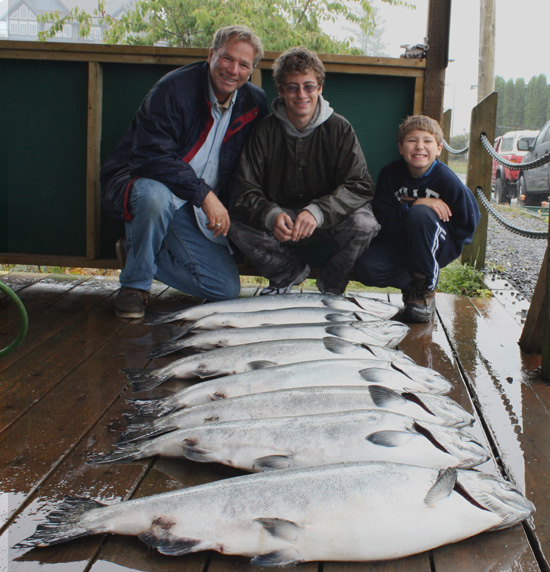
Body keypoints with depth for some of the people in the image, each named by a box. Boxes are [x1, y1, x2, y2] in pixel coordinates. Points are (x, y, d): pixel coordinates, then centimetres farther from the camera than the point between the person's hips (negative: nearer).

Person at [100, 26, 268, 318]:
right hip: (139, 182, -5)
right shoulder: (173, 89, -18)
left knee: (226, 289, -5)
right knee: (156, 195, -43)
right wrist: (204, 194, -32)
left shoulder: (255, 103, 0)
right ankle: (135, 282, -16)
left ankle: (138, 252, 14)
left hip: (195, 210, 5)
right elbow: (152, 155, -27)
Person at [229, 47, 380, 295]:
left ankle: (330, 285, -2)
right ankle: (291, 272, 3)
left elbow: (361, 186, -17)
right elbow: (244, 189, -13)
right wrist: (271, 215, -37)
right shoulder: (264, 131, -7)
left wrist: (317, 211, -36)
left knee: (364, 223, -32)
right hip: (279, 217, 1)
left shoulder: (339, 129, -9)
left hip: (327, 222, -1)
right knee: (237, 225, -26)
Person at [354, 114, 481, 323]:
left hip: (440, 247, -2)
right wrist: (414, 204, -28)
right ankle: (411, 283, 4)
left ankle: (425, 288, -19)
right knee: (366, 269, -27)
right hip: (401, 244, 3)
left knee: (420, 213, -35)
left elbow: (468, 223, -5)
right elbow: (383, 217, -13)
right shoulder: (390, 173, -7)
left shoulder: (447, 180, -14)